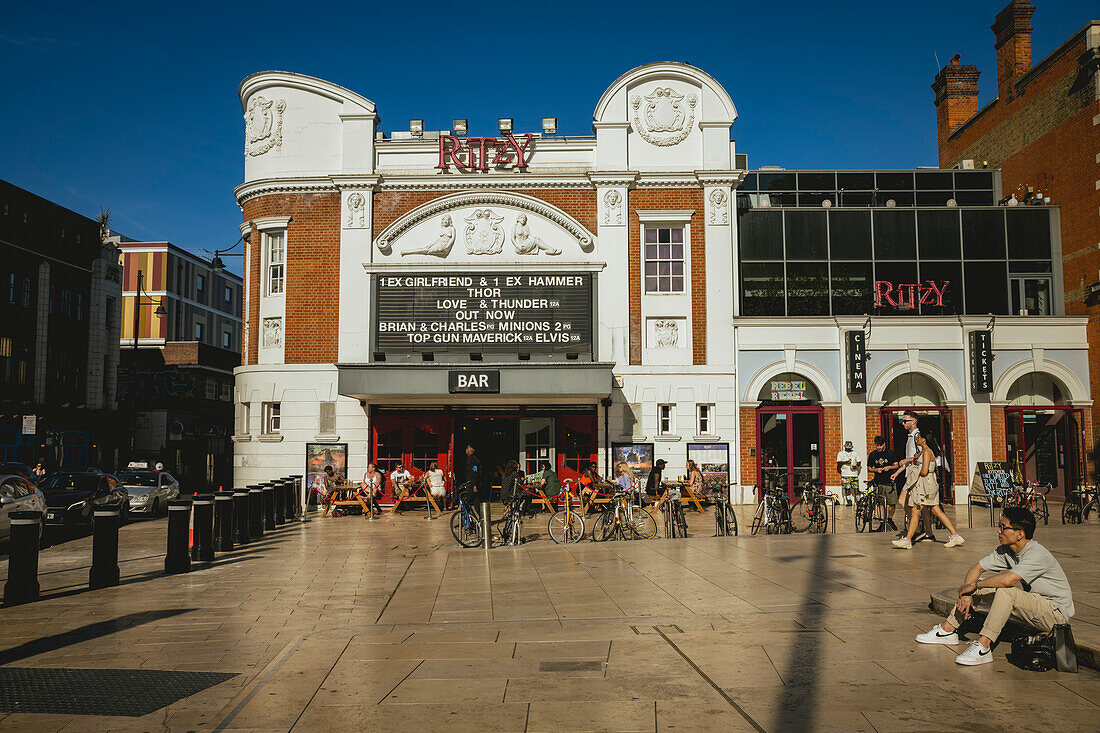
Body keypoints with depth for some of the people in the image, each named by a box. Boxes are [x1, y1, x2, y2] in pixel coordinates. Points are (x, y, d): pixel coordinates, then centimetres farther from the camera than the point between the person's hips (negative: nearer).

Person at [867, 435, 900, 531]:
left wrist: (889, 467, -13)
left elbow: (896, 465, 6)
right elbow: (869, 469, 12)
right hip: (878, 483, 0)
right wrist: (876, 470, -7)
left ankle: (890, 519, 20)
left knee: (892, 503, -4)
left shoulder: (890, 453, 5)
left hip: (890, 482, 0)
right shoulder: (872, 455, 8)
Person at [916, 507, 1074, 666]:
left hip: (1057, 613, -8)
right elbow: (976, 568, 2)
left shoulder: (1037, 555, -27)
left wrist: (974, 585, -25)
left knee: (1005, 590, -33)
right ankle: (948, 629, 6)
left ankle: (983, 646, -35)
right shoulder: (1005, 550, -1)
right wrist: (966, 594, -15)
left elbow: (1007, 580, -40)